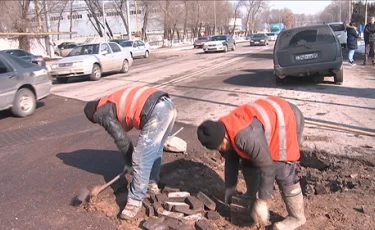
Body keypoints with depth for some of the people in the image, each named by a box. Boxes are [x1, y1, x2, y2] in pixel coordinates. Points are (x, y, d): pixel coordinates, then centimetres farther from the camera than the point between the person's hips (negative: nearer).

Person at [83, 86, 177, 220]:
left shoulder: (103, 113, 9)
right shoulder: (115, 102, 34)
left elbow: (121, 139, 9)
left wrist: (129, 163, 23)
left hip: (156, 112, -9)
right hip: (168, 105, 10)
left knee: (141, 160, -1)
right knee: (155, 150, 27)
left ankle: (135, 202, 6)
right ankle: (152, 184, 44)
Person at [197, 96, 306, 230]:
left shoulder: (246, 136, -39)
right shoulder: (222, 131, -10)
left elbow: (267, 168, -30)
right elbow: (231, 161, 4)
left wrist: (262, 202, -23)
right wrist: (229, 190, 10)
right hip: (270, 118, 9)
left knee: (282, 173, -13)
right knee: (248, 161, 12)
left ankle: (297, 217, 3)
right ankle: (251, 196, 34)